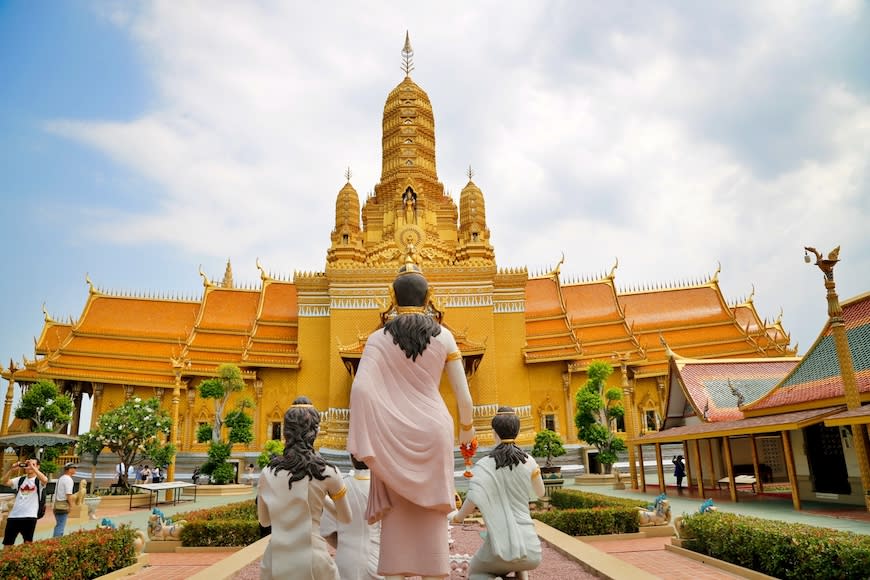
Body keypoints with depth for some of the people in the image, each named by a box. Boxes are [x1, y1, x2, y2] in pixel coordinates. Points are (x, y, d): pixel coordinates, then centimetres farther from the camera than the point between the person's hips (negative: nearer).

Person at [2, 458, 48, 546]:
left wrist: (32, 467, -23)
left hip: (29, 516, -5)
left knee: (28, 543, 1)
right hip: (14, 515, 5)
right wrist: (12, 469, -11)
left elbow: (45, 480, -25)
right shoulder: (20, 479, 13)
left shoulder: (38, 480, -1)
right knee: (7, 543, 11)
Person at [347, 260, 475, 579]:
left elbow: (360, 388, -16)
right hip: (433, 429, 1)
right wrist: (467, 425, 19)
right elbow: (463, 393, 2)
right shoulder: (443, 336, 1)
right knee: (432, 513, 9)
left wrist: (362, 439, -13)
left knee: (397, 513, 8)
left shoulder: (379, 338, -2)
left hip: (394, 433, 0)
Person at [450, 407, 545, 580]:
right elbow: (541, 492, 22)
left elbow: (474, 500, -21)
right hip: (531, 550, 4)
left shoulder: (484, 465, -5)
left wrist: (457, 517, -3)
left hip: (501, 547, -4)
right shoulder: (528, 461, 4)